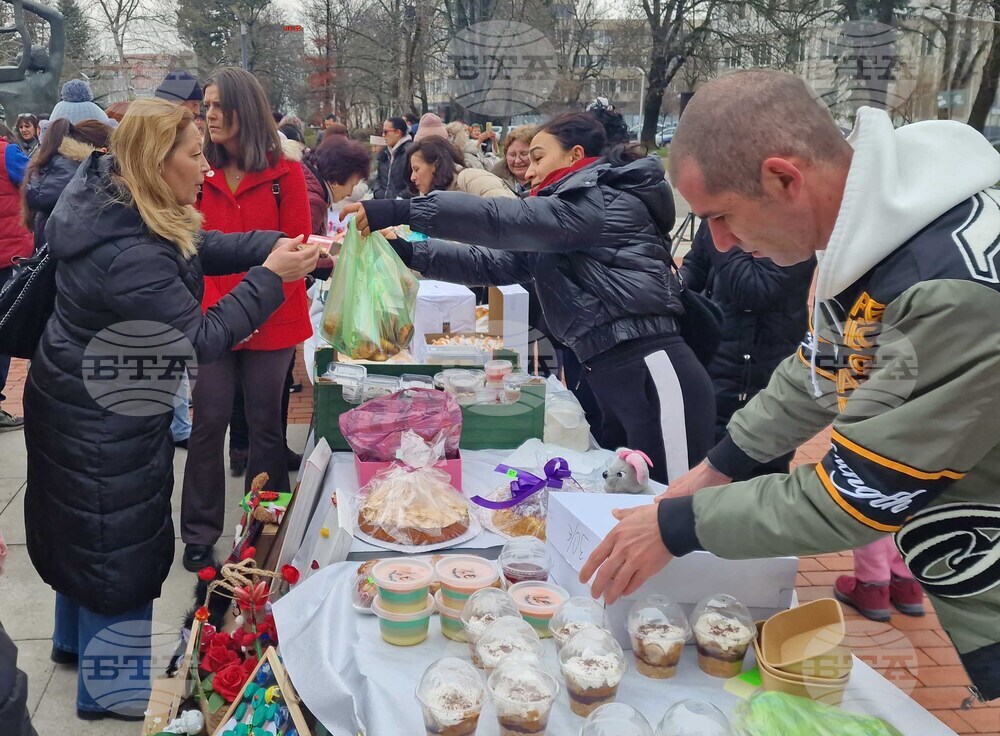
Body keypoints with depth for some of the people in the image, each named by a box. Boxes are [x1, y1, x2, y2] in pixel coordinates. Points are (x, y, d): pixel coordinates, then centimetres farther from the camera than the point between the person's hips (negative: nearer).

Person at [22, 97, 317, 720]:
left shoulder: (112, 199, -3)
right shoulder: (130, 255, -33)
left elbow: (202, 246, 5)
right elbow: (200, 341, -27)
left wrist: (276, 246, -8)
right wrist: (271, 277, -23)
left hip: (81, 405, 10)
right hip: (103, 426, -10)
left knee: (87, 527, 26)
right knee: (118, 541, 8)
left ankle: (76, 638, 49)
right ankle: (106, 686, 28)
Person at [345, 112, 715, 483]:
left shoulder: (605, 202, -8)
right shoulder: (568, 215, 21)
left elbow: (505, 219, -17)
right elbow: (494, 263, 14)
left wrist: (401, 210, -19)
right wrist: (409, 252, 4)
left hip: (653, 375, -10)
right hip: (612, 381, 10)